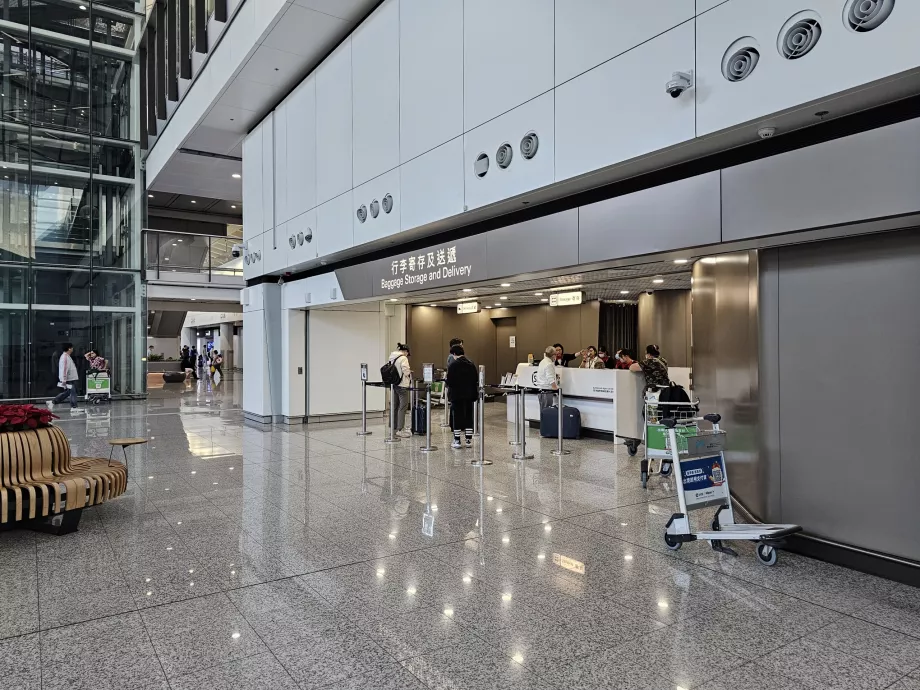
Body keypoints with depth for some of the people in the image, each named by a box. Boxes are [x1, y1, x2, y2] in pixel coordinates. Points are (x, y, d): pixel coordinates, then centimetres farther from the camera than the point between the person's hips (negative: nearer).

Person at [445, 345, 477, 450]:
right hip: (469, 395, 4)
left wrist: (449, 389, 5)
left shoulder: (453, 365, -12)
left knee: (457, 417, 3)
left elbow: (449, 381, -14)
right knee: (468, 417, 11)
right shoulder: (471, 365, 3)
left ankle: (457, 441, 5)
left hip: (456, 395, -4)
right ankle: (469, 440, 13)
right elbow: (476, 380, 6)